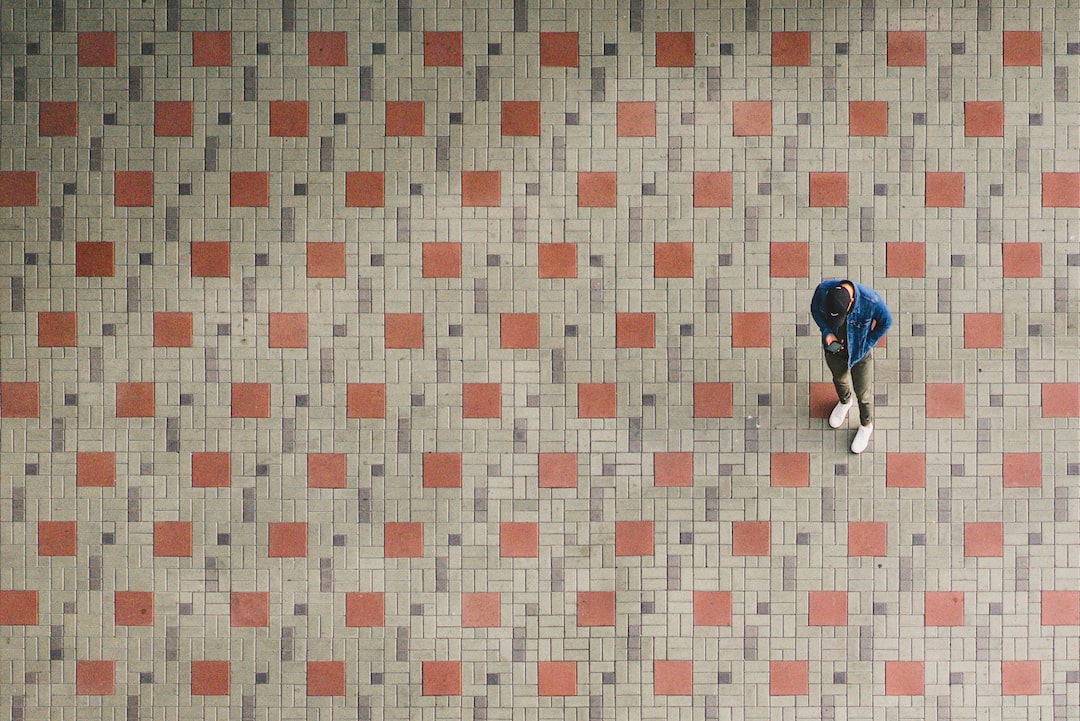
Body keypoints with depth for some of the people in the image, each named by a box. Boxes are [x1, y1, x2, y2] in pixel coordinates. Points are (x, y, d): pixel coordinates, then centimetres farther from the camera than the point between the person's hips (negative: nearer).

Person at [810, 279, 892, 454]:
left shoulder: (871, 301, -39)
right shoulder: (822, 291, -32)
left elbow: (886, 322, -16)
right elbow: (815, 310, -7)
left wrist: (866, 345, -16)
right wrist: (826, 332, -22)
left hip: (859, 353, -2)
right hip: (834, 347, 2)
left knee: (863, 393, 18)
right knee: (839, 378, 31)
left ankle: (866, 426, 48)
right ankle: (845, 402, 66)